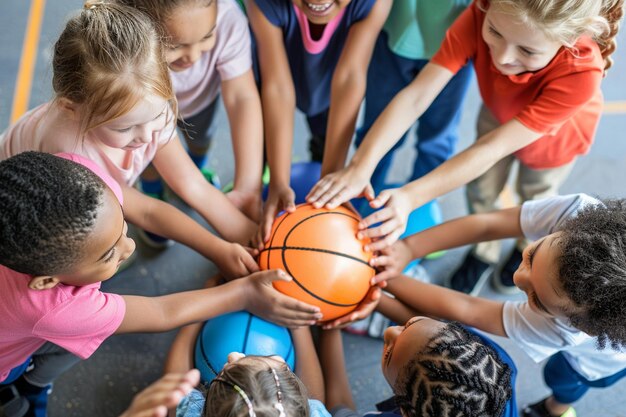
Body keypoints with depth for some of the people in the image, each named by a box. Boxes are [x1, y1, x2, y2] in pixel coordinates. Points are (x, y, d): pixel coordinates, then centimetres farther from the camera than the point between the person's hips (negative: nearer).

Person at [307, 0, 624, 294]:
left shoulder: (580, 74, -47)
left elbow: (493, 148, -46)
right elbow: (416, 95, -45)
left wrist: (411, 197, -54)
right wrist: (360, 167, -57)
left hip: (553, 135, -1)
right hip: (498, 114, 2)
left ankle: (528, 248, 58)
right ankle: (484, 250, 50)